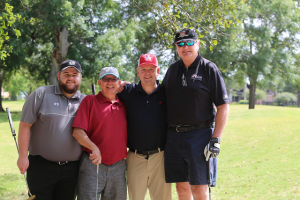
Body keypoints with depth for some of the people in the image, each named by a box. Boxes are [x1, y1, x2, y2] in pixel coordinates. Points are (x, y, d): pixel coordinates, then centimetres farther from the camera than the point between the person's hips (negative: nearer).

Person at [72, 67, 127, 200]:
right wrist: (94, 148, -23)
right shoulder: (90, 101, 1)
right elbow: (77, 132, -10)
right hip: (93, 165, -4)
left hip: (118, 167, 4)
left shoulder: (123, 105, 13)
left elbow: (126, 134, 21)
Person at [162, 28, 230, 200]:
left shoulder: (209, 69, -3)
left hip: (200, 135, -5)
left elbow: (223, 106, -6)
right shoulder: (173, 69, 13)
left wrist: (216, 139, -13)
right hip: (174, 136, 5)